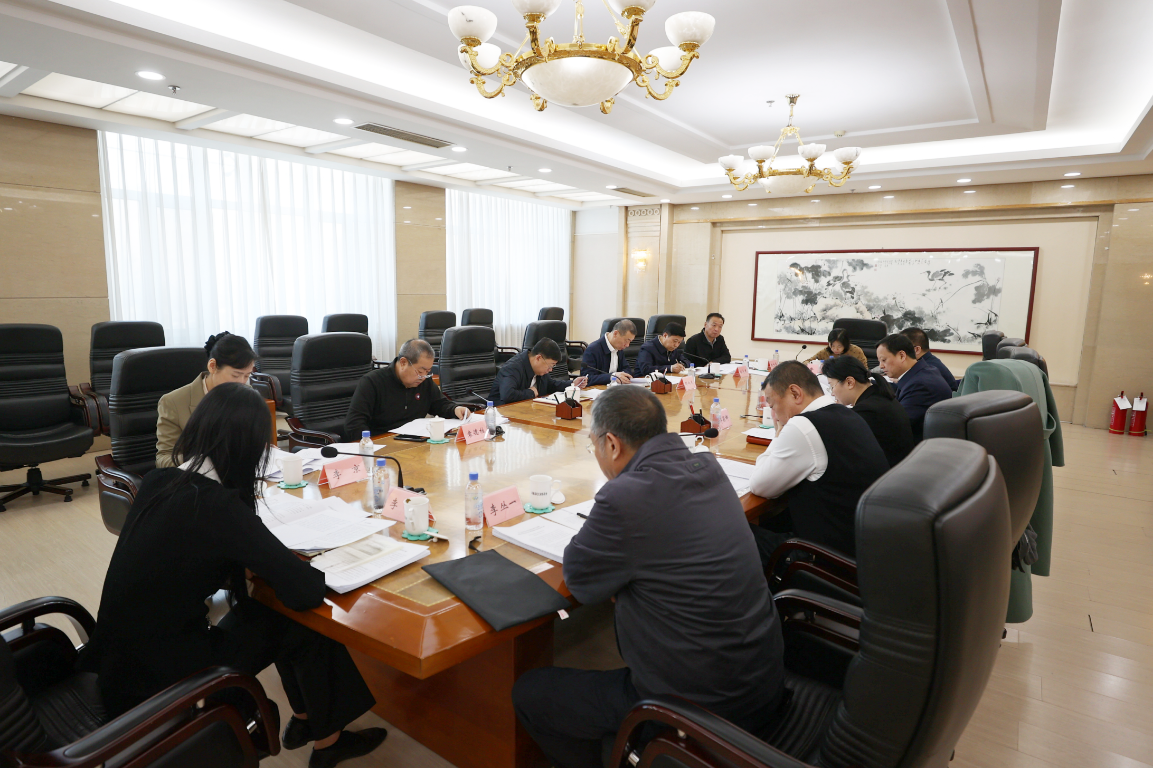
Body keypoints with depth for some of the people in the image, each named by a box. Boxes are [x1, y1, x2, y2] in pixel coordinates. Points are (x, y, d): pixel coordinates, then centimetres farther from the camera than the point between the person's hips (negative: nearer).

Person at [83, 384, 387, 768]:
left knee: (270, 612, 16)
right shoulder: (220, 506, -27)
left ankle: (304, 718, 33)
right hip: (155, 682, -7)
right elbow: (306, 591, -25)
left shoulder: (157, 482, -4)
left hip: (118, 658, 7)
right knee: (310, 627, 6)